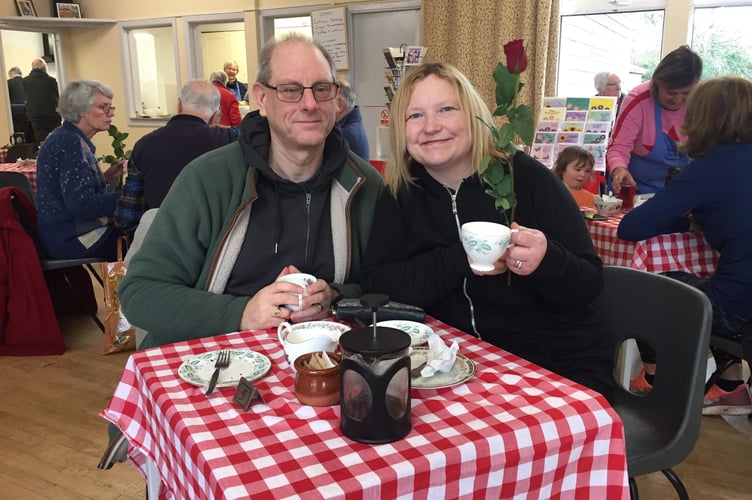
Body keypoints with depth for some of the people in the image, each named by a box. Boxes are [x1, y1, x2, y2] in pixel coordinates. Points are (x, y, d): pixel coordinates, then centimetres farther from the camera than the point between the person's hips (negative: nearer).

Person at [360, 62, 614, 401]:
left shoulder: (527, 177, -8)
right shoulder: (402, 193, 1)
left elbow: (589, 285, -7)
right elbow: (374, 284, -10)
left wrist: (546, 260, -29)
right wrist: (460, 260, -21)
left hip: (561, 368, -2)